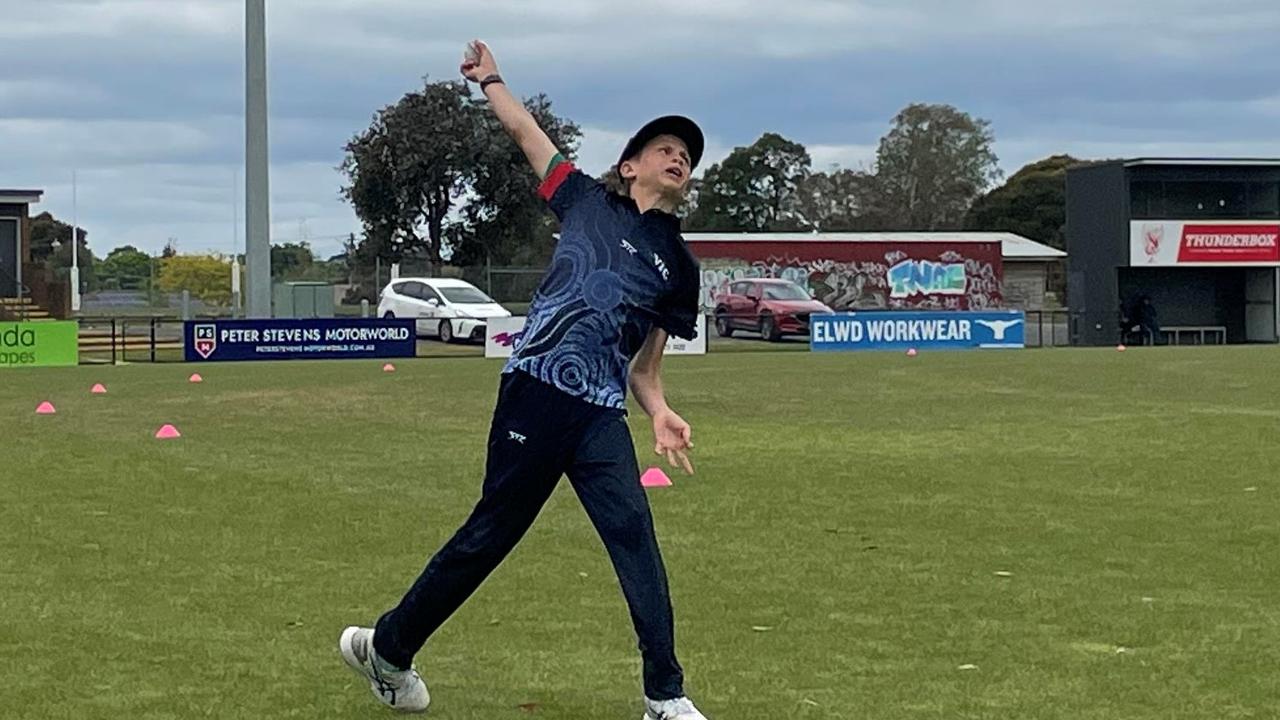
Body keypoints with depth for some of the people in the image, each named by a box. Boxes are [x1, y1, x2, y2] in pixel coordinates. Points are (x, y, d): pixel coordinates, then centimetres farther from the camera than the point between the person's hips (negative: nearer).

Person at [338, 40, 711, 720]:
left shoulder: (679, 268, 17)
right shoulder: (590, 203, 10)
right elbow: (525, 132, 15)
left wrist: (658, 412, -1)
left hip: (601, 414, 3)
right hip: (535, 393, -3)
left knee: (634, 534, -11)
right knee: (490, 534, 1)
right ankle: (387, 646, 18)